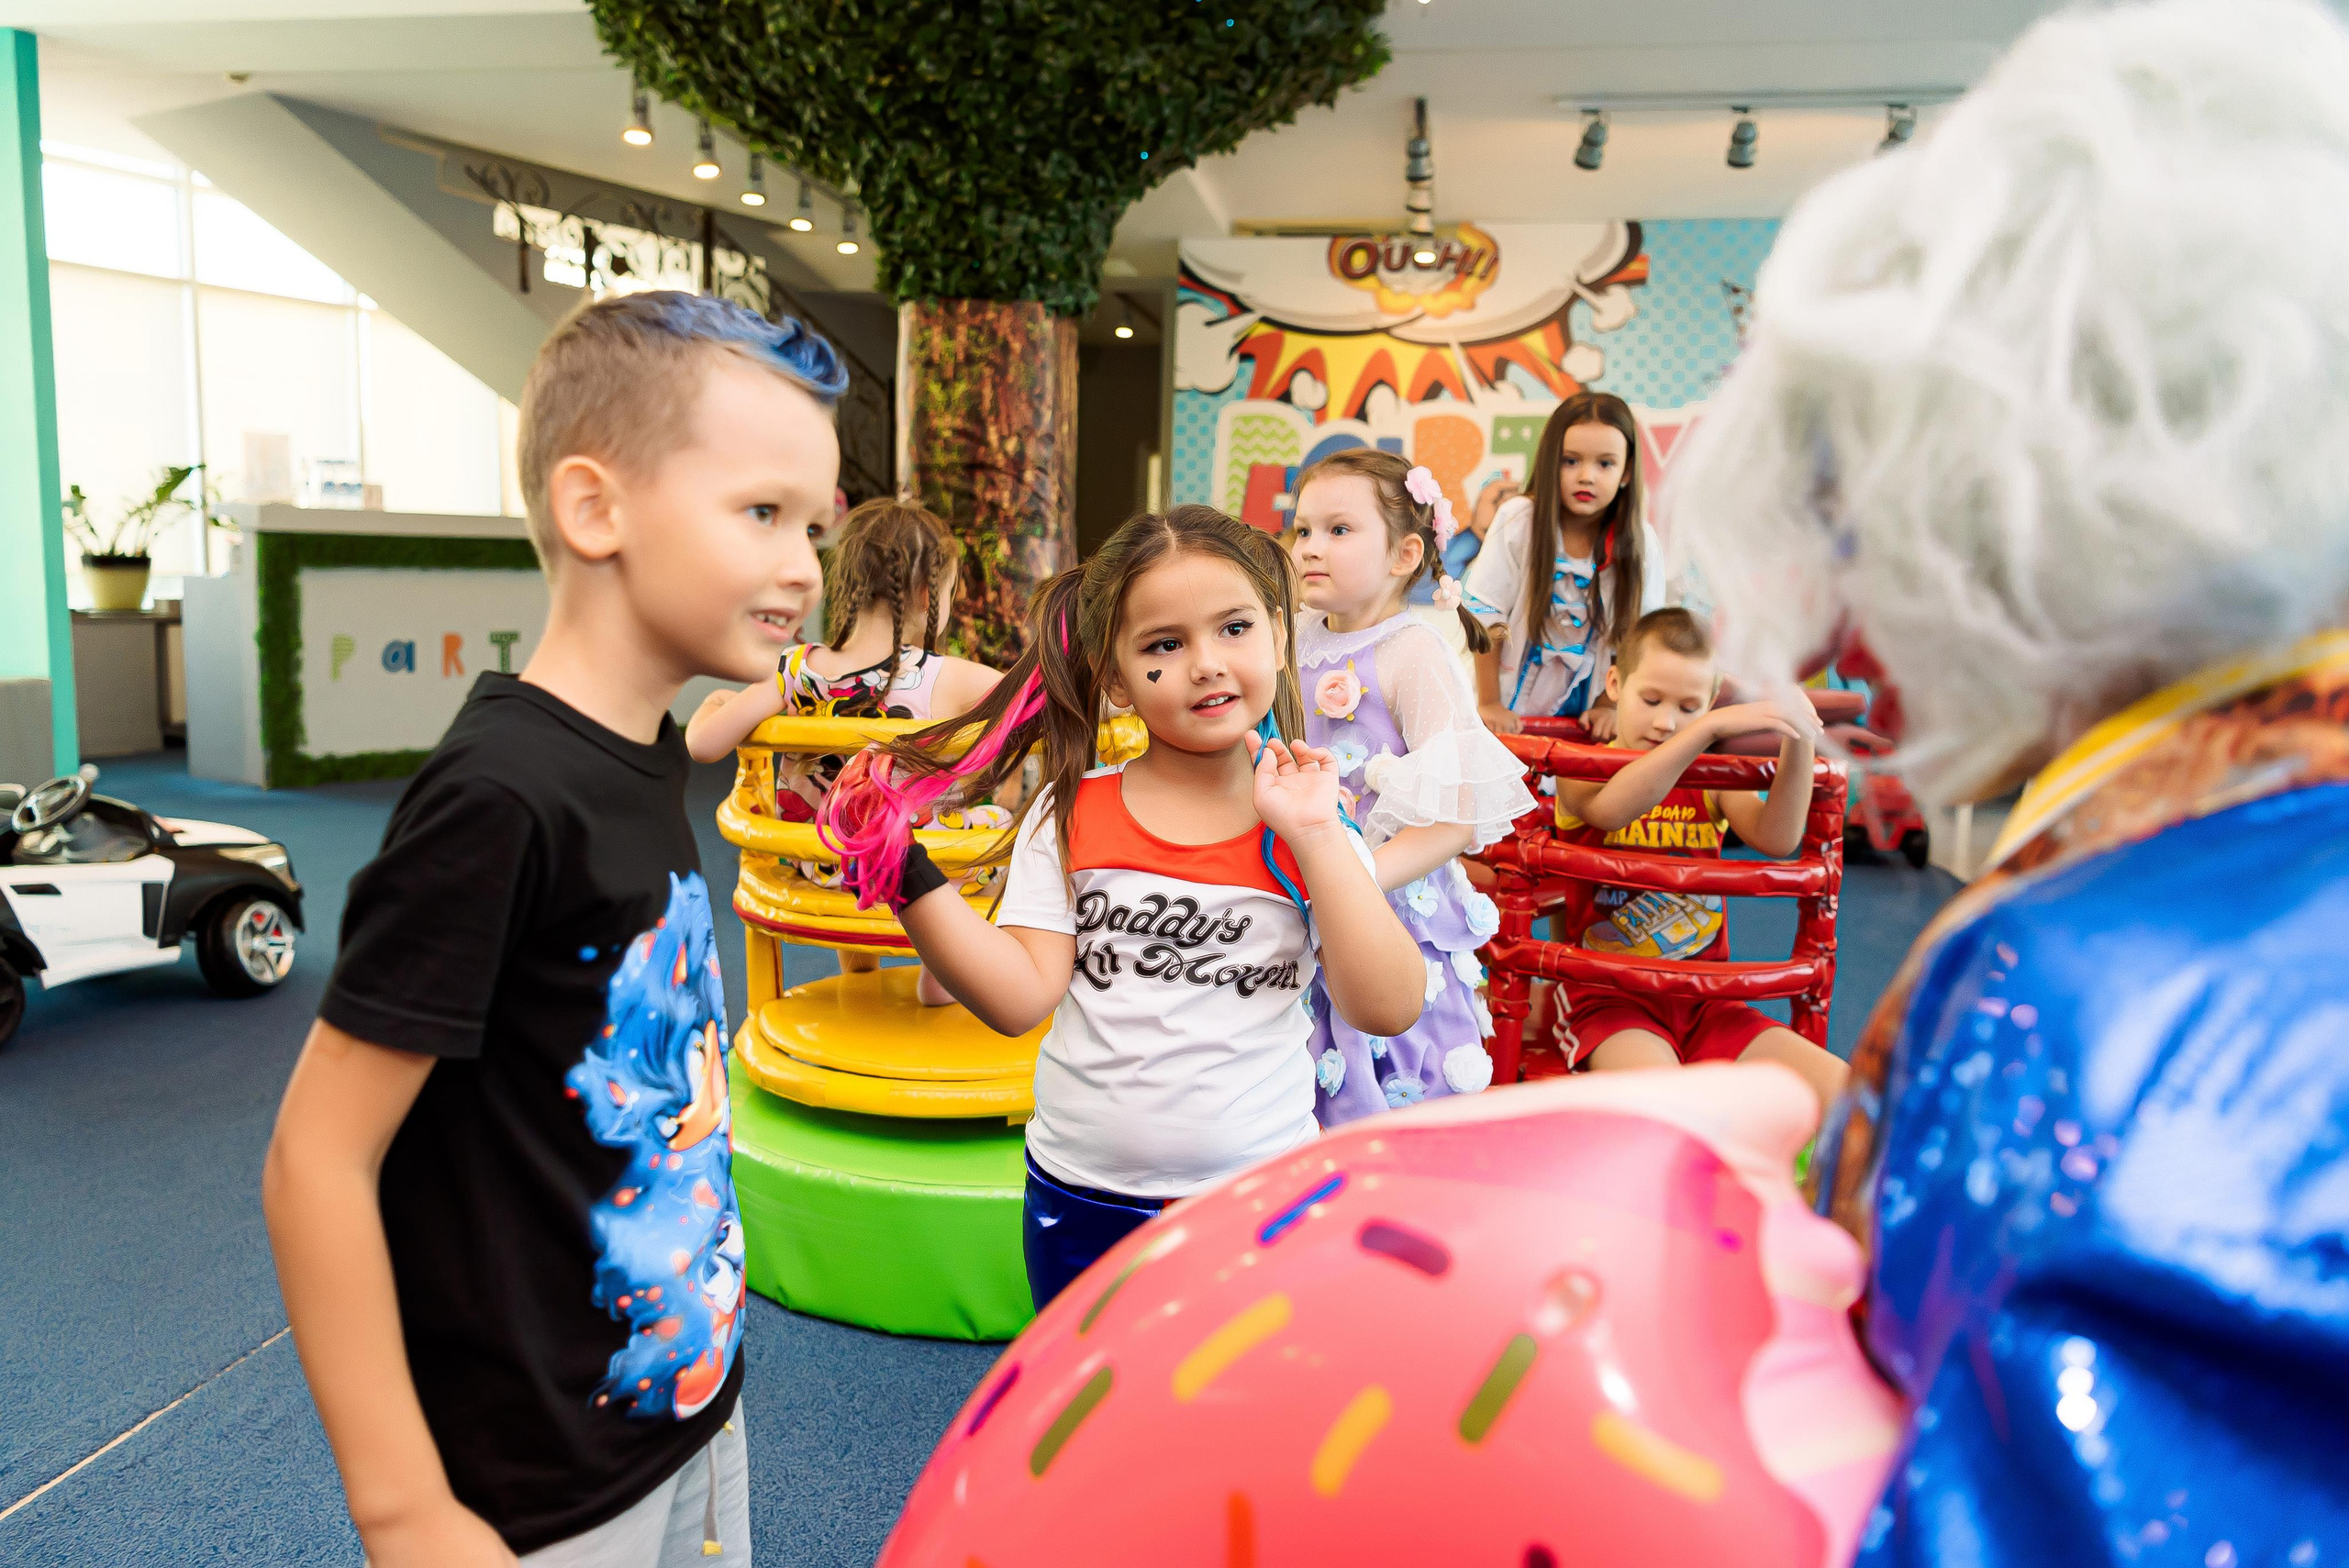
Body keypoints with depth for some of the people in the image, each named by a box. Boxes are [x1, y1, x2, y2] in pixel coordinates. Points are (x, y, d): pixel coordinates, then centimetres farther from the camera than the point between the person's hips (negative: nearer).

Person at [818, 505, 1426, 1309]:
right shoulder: (1070, 817, -3)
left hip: (1260, 1205, -1)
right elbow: (1022, 997, -10)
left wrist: (1316, 840, -21)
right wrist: (907, 876, -19)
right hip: (1082, 1201, 1)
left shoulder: (1308, 825, -5)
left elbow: (1388, 1009, -15)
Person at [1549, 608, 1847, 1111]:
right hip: (1609, 999, -5)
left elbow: (1776, 838, -8)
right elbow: (1612, 808, -29)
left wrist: (1797, 742, -22)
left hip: (1704, 1001, 5)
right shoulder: (1582, 772, -1)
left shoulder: (1709, 782, 13)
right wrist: (1710, 728, -37)